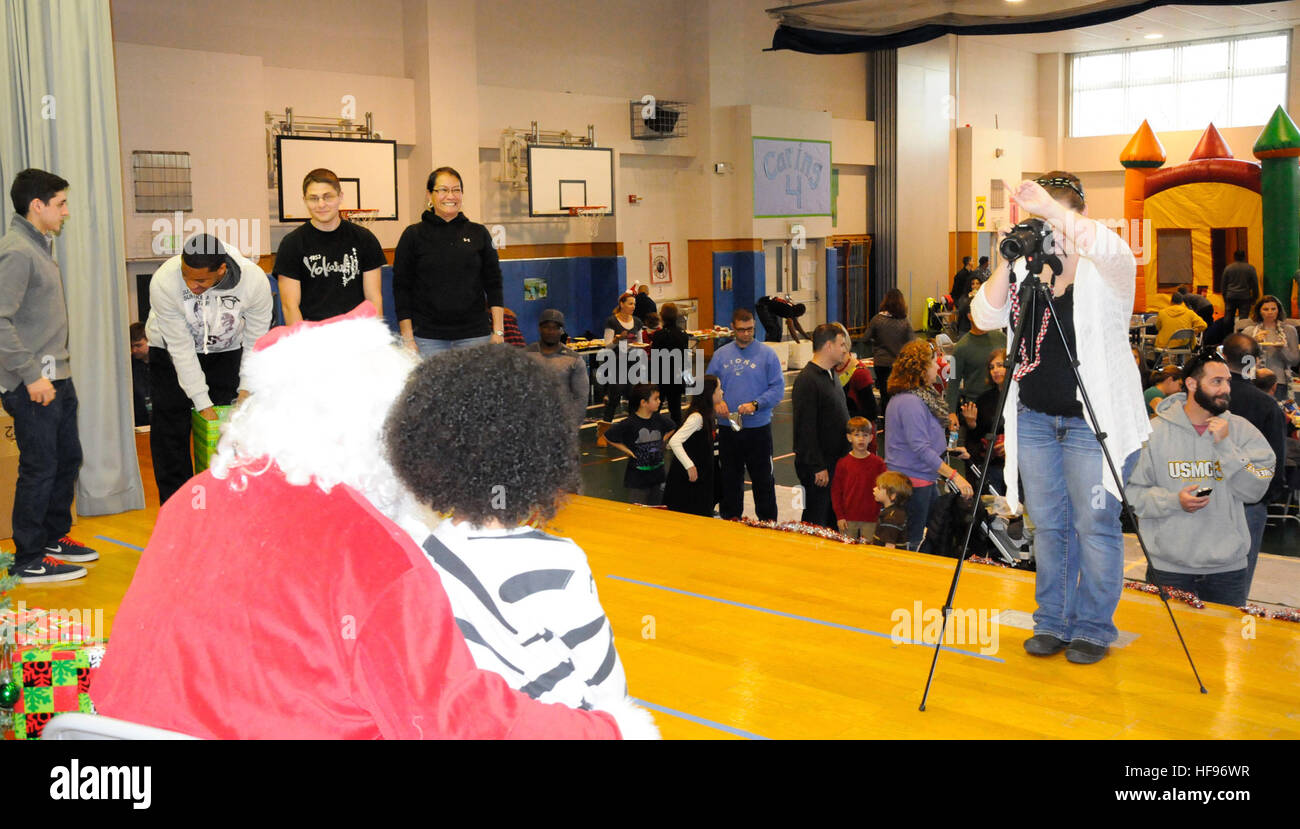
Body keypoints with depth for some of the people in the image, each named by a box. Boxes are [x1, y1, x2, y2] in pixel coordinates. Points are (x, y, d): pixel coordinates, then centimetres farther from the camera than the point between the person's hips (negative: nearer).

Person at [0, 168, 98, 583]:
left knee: (67, 458, 17)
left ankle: (55, 537, 32)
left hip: (56, 378, 10)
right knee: (40, 468, -2)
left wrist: (58, 373, 17)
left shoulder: (38, 247, 15)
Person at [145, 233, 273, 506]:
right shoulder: (164, 282, -34)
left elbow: (256, 343, -13)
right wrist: (202, 402, -24)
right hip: (171, 350, -1)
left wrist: (246, 388, -14)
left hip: (226, 350, 1)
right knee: (171, 430, -5)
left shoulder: (255, 281, -31)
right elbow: (180, 348, -26)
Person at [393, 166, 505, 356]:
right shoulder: (413, 235, 5)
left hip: (475, 335, 1)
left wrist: (498, 332, 2)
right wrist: (408, 339, -4)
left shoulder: (479, 233, 10)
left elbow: (493, 284, 10)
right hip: (428, 338, -1)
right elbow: (401, 289, 4)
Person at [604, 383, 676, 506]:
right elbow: (608, 437, -11)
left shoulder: (659, 419, -1)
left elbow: (672, 428, 21)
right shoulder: (629, 423, -16)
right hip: (637, 477, -5)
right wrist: (626, 450, -10)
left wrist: (662, 441, 8)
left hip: (658, 474, 5)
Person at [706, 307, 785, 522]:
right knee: (730, 478, 13)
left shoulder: (767, 354, -2)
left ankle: (768, 520, 15)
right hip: (728, 429, 3)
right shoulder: (721, 355, 8)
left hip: (758, 427, -3)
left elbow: (778, 389, -6)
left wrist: (755, 404, -20)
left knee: (763, 478, 4)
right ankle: (730, 518, 25)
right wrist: (716, 401, -10)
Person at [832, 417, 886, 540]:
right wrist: (839, 516, -3)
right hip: (848, 519, 0)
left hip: (871, 520, 0)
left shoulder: (878, 463, 2)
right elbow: (836, 491, 2)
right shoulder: (843, 463, 0)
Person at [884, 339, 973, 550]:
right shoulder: (909, 402, -22)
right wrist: (954, 475, -28)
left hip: (924, 479, 11)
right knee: (913, 542, -2)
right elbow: (921, 448, -28)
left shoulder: (923, 395, 11)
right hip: (912, 480, -11)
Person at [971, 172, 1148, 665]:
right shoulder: (1026, 269, 6)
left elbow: (1112, 250, -34)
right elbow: (984, 317, -2)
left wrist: (1050, 206, -32)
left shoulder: (1105, 273, -9)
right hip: (1034, 419, 5)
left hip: (1094, 420, -5)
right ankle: (1052, 622, 25)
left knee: (1095, 526, 2)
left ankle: (1094, 628, 17)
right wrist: (1007, 262, -15)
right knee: (1048, 526, 12)